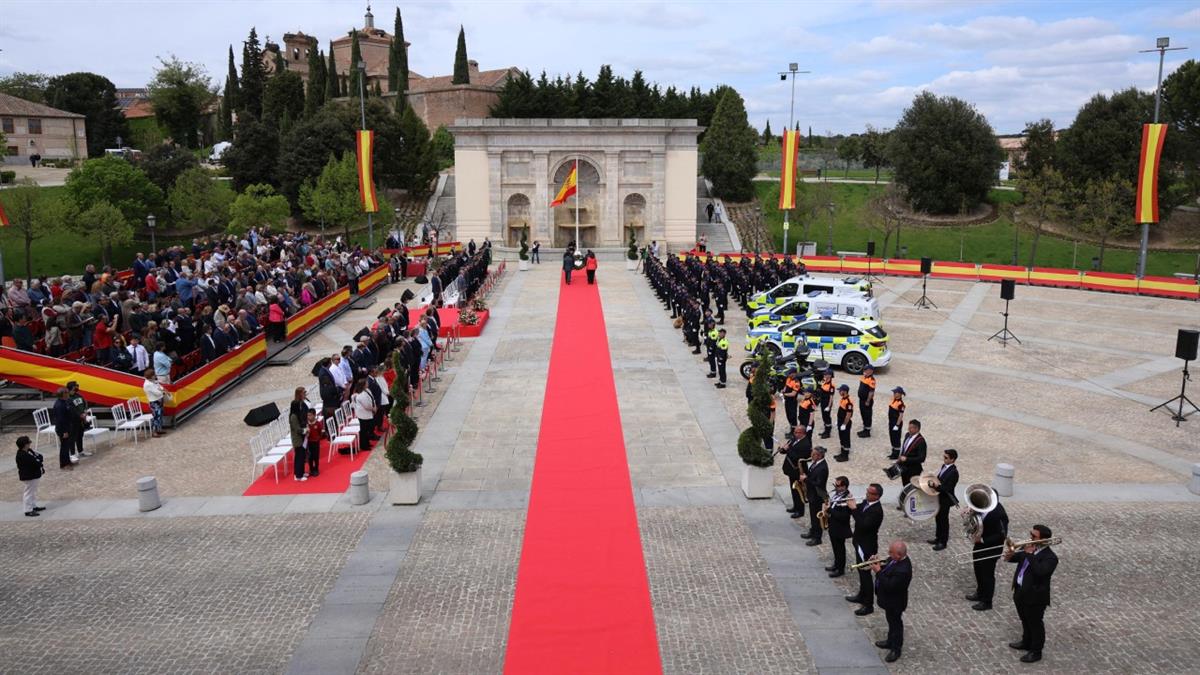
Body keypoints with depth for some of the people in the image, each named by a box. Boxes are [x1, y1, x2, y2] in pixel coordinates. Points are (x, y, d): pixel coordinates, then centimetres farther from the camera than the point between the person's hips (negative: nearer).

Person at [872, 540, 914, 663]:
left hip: (894, 602, -9)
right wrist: (879, 564, -14)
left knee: (895, 623, 13)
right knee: (891, 621, 27)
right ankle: (891, 641, 48)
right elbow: (888, 566, 6)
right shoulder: (896, 559, -12)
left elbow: (889, 586, -35)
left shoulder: (902, 570, -39)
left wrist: (879, 572, -30)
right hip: (890, 599, 9)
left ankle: (896, 649, 32)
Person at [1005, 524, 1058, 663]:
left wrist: (1030, 555, -33)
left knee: (1035, 624, 10)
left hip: (1035, 597, -8)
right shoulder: (1029, 547, 1)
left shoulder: (1050, 557, -22)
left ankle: (1036, 652, 25)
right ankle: (1026, 643, 45)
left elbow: (1040, 571, -37)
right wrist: (1011, 556, -13)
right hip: (1020, 592, 8)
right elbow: (1017, 557, 11)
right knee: (1025, 621, 26)